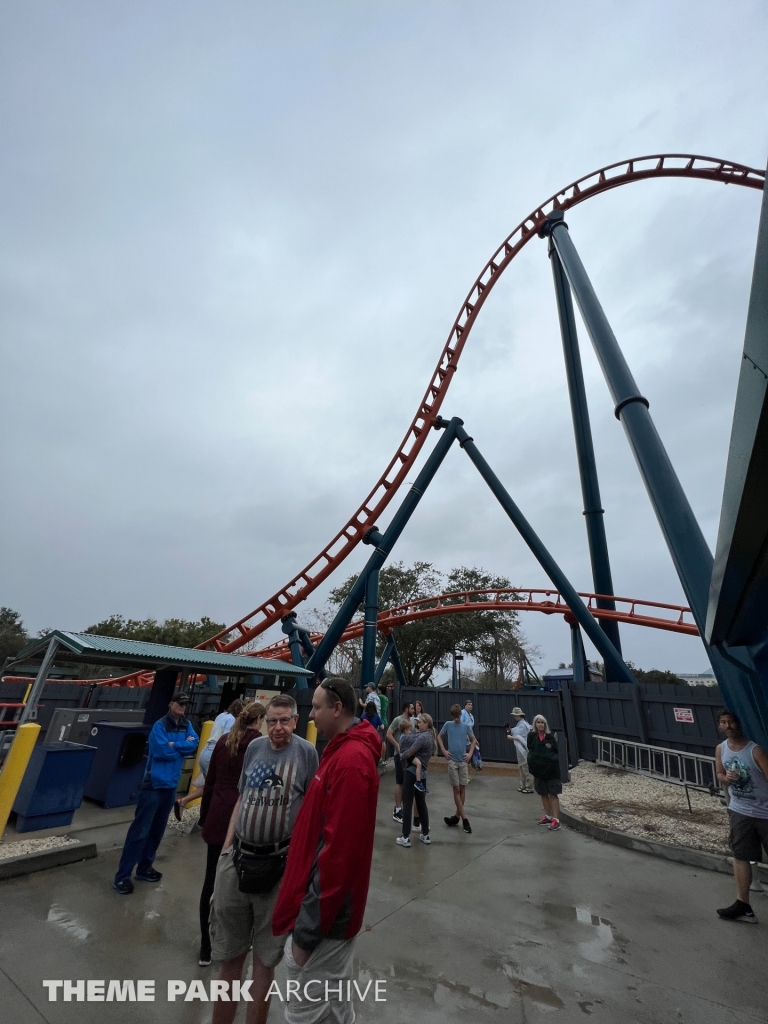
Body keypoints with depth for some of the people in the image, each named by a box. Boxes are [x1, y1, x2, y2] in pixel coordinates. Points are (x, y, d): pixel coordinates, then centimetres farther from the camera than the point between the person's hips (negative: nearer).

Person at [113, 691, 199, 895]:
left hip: (171, 784, 6)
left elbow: (194, 745, -8)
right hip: (154, 783, -6)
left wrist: (175, 745, -19)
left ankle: (144, 868, 30)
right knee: (140, 830, -2)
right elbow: (162, 750, -23)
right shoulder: (160, 725, -15)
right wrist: (183, 745, -11)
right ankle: (122, 876, 9)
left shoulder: (186, 726, 3)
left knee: (157, 829, 16)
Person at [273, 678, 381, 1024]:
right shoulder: (345, 751, 4)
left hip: (324, 910, -9)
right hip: (329, 902, 9)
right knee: (333, 993, 24)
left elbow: (338, 849, -27)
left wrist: (308, 929, -19)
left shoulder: (351, 761, -28)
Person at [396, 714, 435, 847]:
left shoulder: (422, 737, -18)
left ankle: (405, 837, 7)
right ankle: (425, 835, 26)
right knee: (421, 803, 18)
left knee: (407, 804, 1)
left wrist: (401, 755, -1)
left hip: (412, 772, -9)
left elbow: (409, 752, -19)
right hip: (422, 774, 9)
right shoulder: (429, 736, 11)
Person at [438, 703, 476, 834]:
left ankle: (457, 816, 22)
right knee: (456, 789, 0)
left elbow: (473, 740, 12)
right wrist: (444, 751, -1)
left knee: (462, 789, 7)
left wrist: (470, 753, 1)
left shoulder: (466, 726, -2)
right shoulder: (448, 725, -4)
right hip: (452, 761, -1)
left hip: (463, 761, 1)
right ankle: (464, 819, 7)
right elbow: (439, 737, 8)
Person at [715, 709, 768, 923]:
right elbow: (720, 774, 10)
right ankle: (743, 905, 22)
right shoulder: (720, 749, -4)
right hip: (739, 812, 5)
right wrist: (726, 778, -14)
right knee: (740, 856, 11)